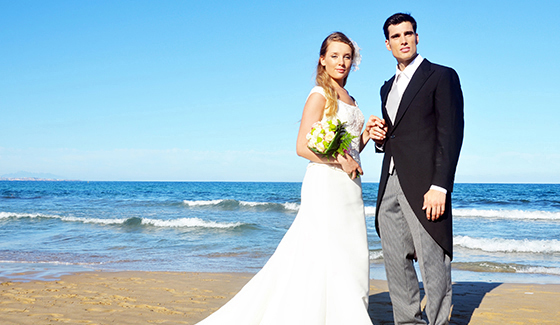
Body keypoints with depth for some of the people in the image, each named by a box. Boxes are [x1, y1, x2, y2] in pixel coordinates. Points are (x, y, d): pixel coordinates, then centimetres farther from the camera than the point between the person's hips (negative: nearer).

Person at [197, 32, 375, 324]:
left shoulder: (348, 99, 17)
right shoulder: (320, 96, -7)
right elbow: (303, 147, -13)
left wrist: (367, 135, 4)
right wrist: (339, 161, -20)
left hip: (349, 187, 8)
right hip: (325, 184, -8)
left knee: (349, 260, 7)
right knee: (325, 254, -8)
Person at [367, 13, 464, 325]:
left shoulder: (442, 77, -1)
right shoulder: (388, 88, 21)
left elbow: (451, 135, -9)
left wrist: (439, 187, -18)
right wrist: (380, 137, 2)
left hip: (423, 187, -7)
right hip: (390, 185, 7)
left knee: (434, 264, -5)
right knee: (396, 264, 9)